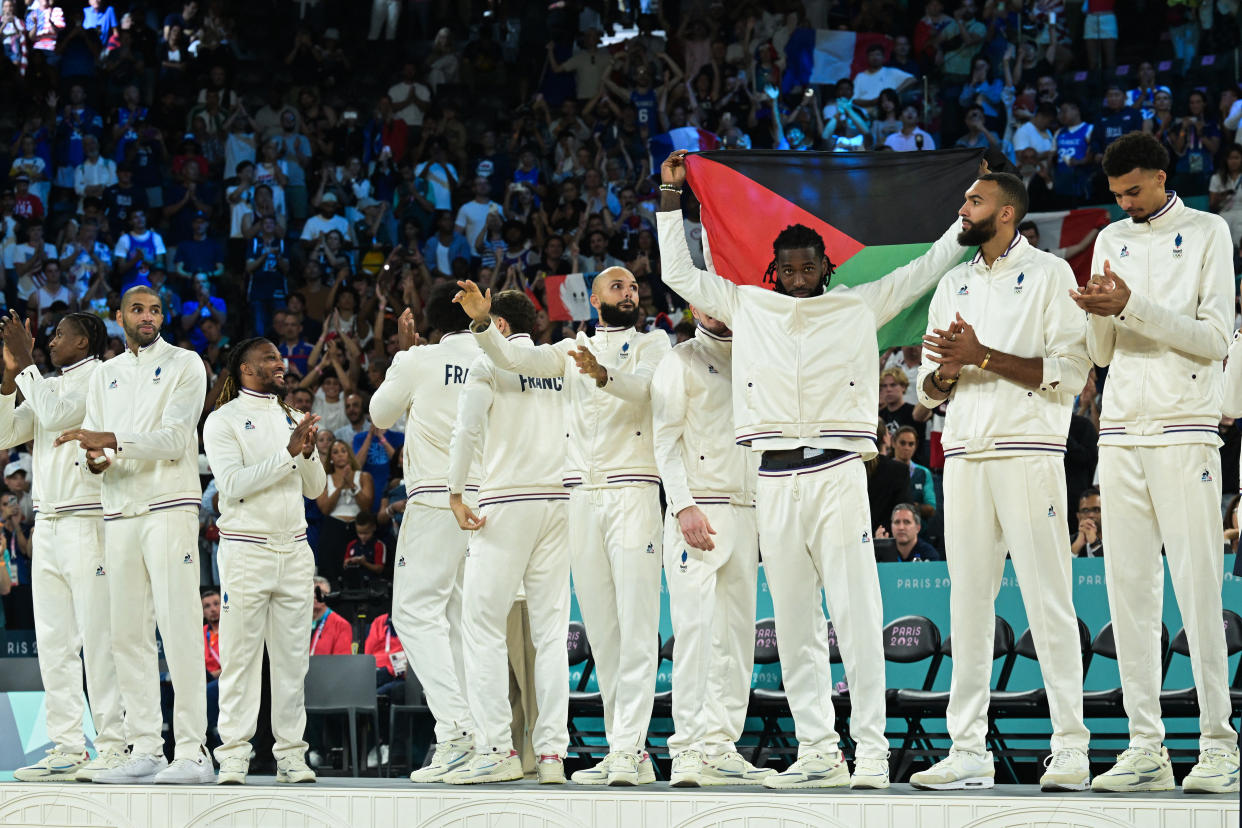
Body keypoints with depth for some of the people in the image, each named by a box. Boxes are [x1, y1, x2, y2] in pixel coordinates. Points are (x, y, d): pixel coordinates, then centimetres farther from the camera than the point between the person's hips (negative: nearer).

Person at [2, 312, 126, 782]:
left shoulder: (101, 377, -3)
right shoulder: (46, 385, 21)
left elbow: (56, 415, -18)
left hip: (88, 523, -8)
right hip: (47, 526, 8)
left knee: (98, 637, -10)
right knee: (53, 641, 4)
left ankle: (113, 747, -11)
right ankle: (67, 748, 5)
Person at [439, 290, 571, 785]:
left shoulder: (489, 363, -1)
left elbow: (467, 429, -9)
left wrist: (455, 493, -7)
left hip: (506, 502, -5)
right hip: (559, 502, 5)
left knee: (483, 626, -3)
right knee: (550, 630, 5)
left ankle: (496, 749, -11)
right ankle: (551, 753, 0)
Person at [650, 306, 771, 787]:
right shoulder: (681, 363, 4)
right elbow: (665, 439, -5)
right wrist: (684, 506, -17)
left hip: (745, 512, 6)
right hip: (697, 509, -6)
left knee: (736, 629, 2)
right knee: (695, 624, -14)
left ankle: (721, 747, 4)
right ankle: (687, 750, -16)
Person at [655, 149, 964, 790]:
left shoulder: (860, 306, 11)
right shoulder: (746, 307, 16)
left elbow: (927, 268, 15)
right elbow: (679, 274, 22)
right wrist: (670, 198, 21)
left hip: (837, 473, -3)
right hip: (774, 479, 3)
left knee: (856, 616, -9)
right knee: (794, 624, 2)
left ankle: (871, 750, -10)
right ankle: (818, 753, 5)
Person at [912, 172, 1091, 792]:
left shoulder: (1049, 274, 2)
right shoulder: (952, 285, 20)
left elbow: (1069, 371, -9)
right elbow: (927, 388, 21)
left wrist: (982, 356, -14)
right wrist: (946, 372, -3)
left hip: (1028, 454, -6)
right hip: (964, 455, 6)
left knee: (1048, 598, -8)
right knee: (967, 603, 2)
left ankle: (1071, 749, -6)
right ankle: (968, 752, 3)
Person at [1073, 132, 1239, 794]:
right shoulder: (1111, 241, 16)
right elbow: (1103, 354, 15)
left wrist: (1131, 306, -14)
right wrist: (1099, 313, -7)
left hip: (1184, 433, -5)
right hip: (1121, 434, 5)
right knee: (1128, 590, 0)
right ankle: (1146, 748, 1)